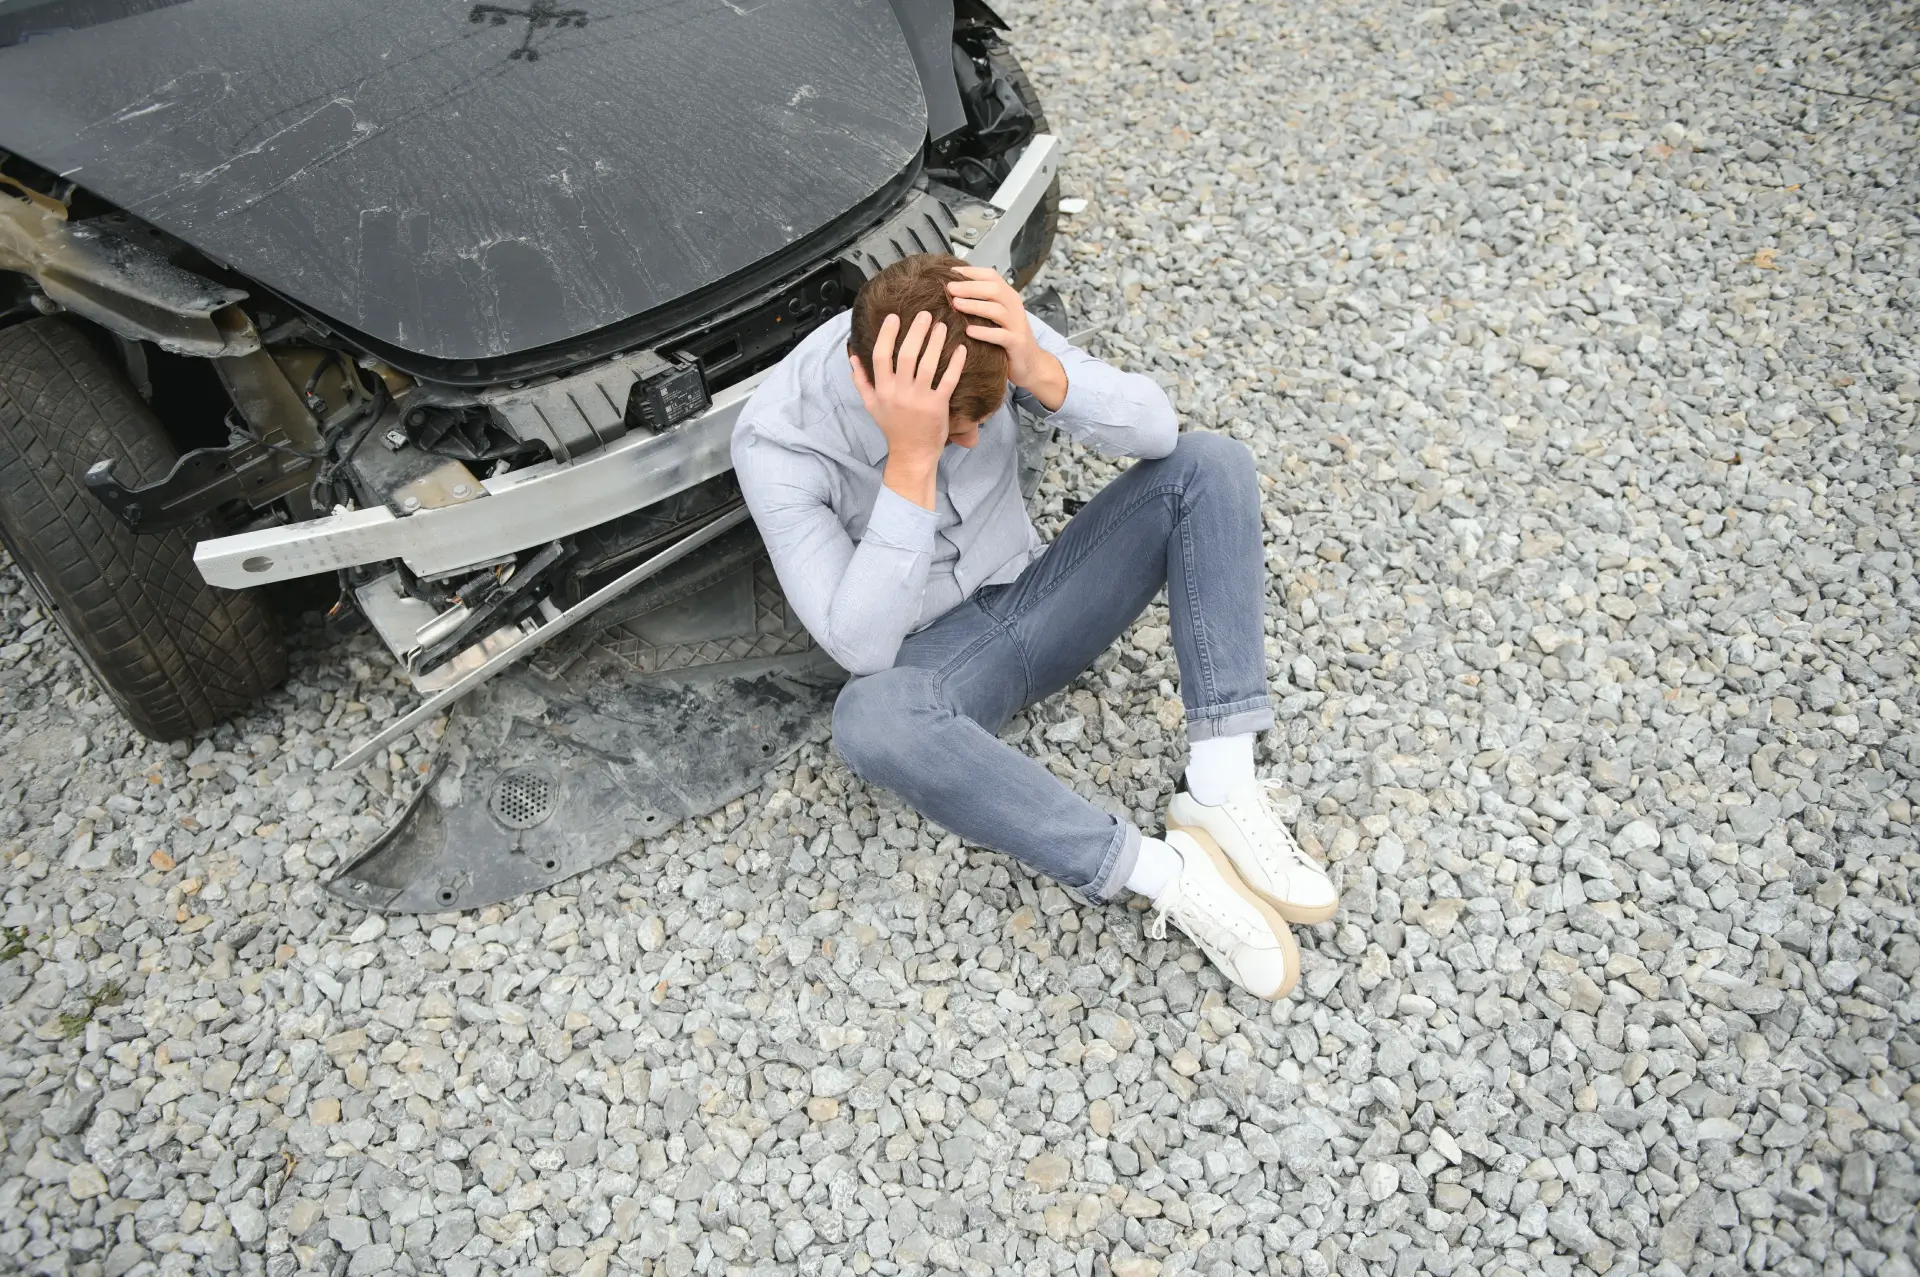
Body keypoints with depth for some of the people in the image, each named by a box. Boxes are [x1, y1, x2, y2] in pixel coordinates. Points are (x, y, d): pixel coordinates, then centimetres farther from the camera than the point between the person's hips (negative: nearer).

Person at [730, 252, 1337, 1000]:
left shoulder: (989, 331, -14)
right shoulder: (776, 440, -23)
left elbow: (1155, 430, -17)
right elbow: (861, 646, -30)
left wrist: (1041, 372, -36)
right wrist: (910, 460, -39)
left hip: (1033, 599, 4)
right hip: (934, 659, -4)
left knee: (1209, 465, -15)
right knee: (869, 718, -40)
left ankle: (1220, 792, -23)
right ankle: (1166, 874, -31)